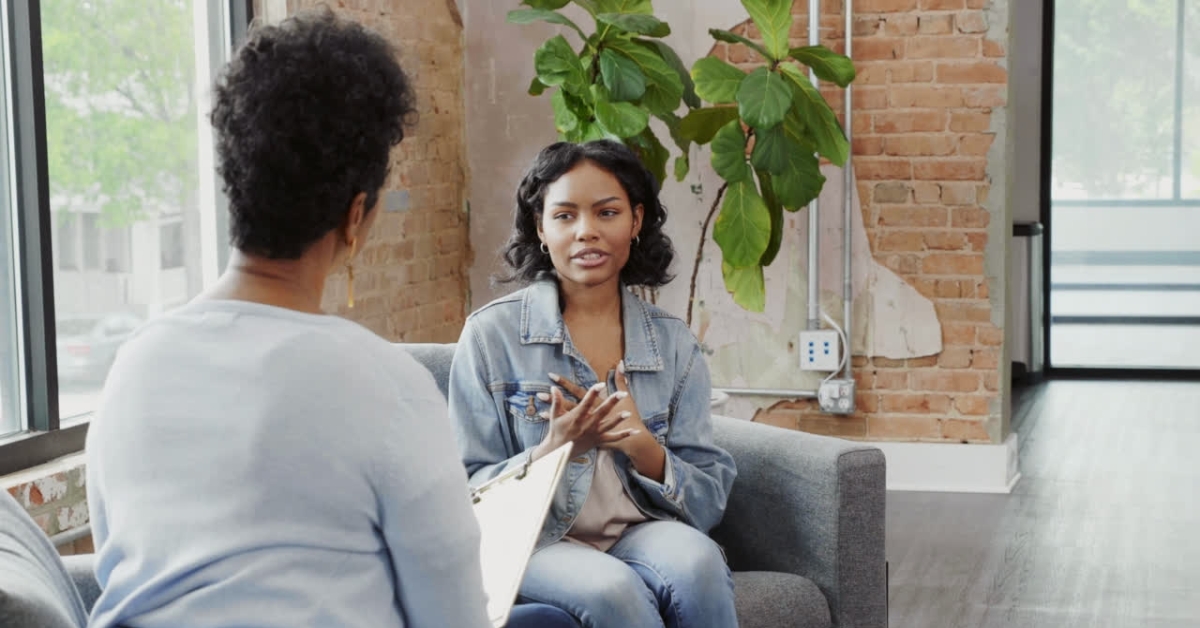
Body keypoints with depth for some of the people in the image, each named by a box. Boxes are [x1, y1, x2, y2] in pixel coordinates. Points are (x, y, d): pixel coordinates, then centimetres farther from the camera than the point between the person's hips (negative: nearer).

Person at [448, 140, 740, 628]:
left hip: (645, 534, 3)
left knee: (696, 560, -31)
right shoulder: (491, 334, -2)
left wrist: (642, 448, -14)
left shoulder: (674, 343, 7)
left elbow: (709, 501, 5)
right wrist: (555, 450, -21)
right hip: (534, 542, -3)